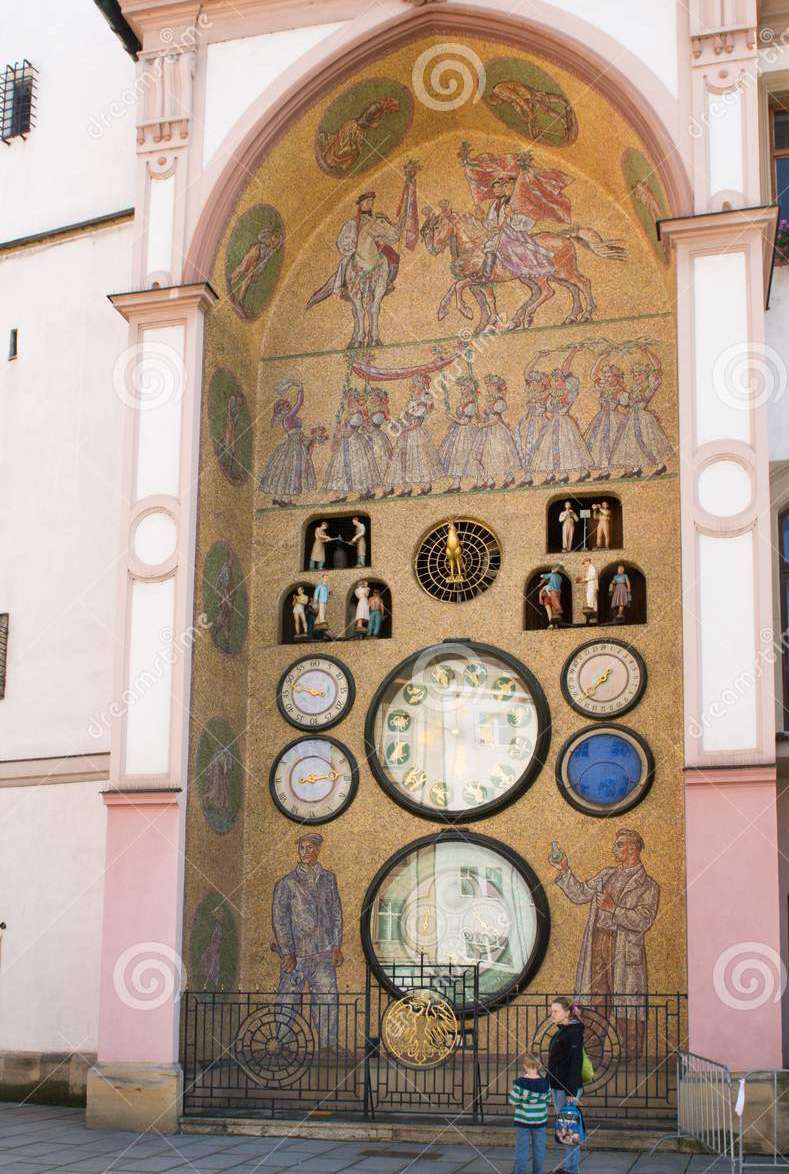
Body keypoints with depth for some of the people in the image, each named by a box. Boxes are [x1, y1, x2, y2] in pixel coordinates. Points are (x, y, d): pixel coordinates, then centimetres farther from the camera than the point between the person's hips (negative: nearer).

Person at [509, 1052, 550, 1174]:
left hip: (523, 1121, -2)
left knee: (521, 1149, 7)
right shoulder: (544, 1083, -8)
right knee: (539, 1148, 13)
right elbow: (548, 1100, 3)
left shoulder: (520, 1083, -16)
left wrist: (513, 1088, 4)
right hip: (540, 1121, 2)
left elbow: (514, 1101, -11)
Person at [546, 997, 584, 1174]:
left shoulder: (573, 1032, -15)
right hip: (557, 1086, 9)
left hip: (568, 1087, -9)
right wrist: (552, 1085, 20)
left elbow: (575, 1063, -19)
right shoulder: (560, 1032, 14)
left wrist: (571, 1091, -22)